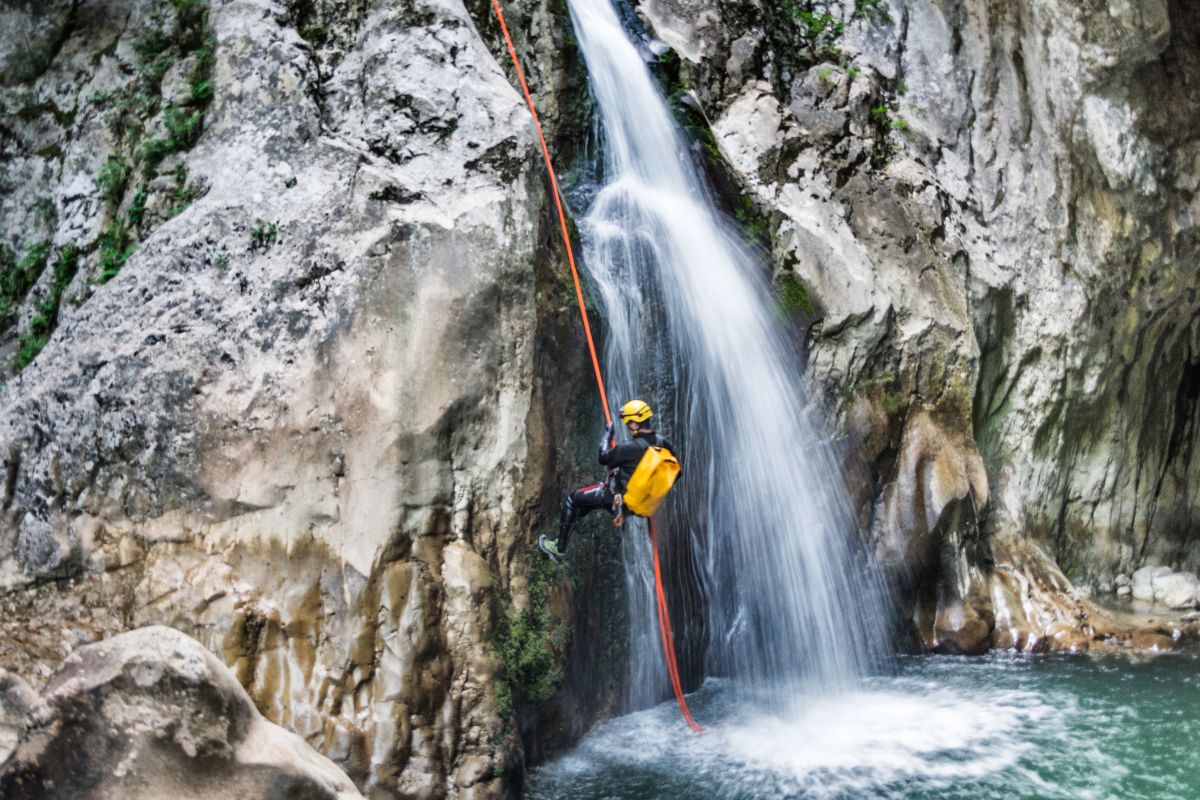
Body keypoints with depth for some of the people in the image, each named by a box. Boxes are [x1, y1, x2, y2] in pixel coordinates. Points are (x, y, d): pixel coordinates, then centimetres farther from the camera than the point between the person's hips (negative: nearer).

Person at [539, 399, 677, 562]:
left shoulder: (629, 448, -29)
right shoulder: (660, 442, -11)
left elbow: (604, 458, -14)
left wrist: (607, 435, 2)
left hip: (618, 499, -8)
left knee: (571, 500, 10)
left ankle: (559, 549, 19)